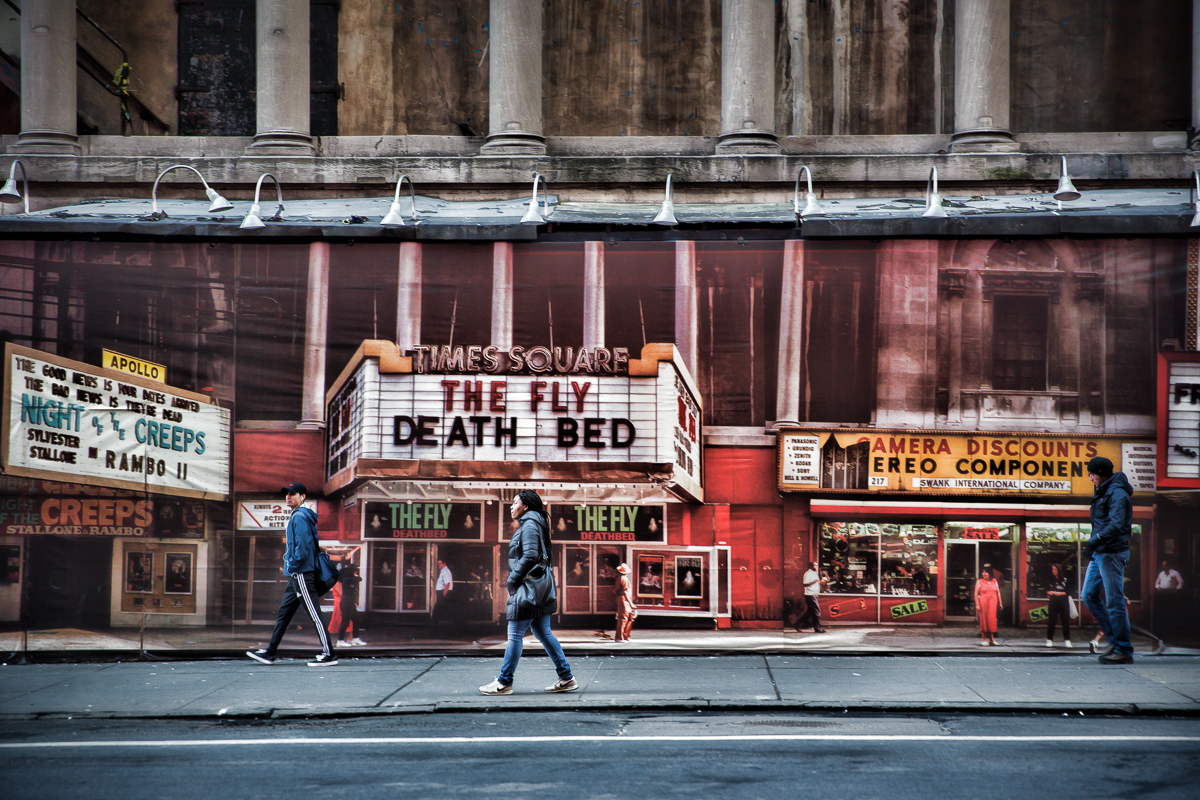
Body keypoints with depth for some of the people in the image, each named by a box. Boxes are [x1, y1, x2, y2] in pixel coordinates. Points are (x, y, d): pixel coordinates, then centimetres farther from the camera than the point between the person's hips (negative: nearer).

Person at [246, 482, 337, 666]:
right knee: (283, 613, 13)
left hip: (302, 573, -11)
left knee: (314, 613, -9)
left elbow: (302, 546, -22)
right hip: (296, 575, 11)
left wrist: (293, 566, -14)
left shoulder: (300, 517, -13)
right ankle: (270, 652, 18)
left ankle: (329, 655, -8)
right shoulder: (298, 516, 19)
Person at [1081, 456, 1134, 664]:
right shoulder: (1102, 492, 15)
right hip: (1098, 554, 10)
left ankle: (1124, 651, -1)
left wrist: (1093, 542, -31)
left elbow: (1116, 525, -26)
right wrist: (1093, 546, 17)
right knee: (1090, 596, 10)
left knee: (1115, 602, -7)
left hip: (1112, 554, -10)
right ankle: (1115, 639, 16)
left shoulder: (1117, 493, -15)